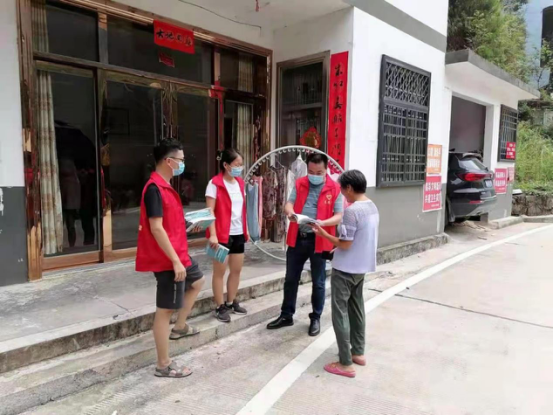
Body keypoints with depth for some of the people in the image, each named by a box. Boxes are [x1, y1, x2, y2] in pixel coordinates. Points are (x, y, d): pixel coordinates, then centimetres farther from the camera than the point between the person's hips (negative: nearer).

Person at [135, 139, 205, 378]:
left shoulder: (164, 186, 11)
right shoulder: (155, 188, -21)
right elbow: (156, 228, -26)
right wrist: (175, 261, -25)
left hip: (178, 254, 11)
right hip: (168, 259, -11)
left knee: (197, 281, 29)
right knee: (165, 310, -1)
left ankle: (179, 327, 39)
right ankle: (164, 365, 12)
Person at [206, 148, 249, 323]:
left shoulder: (240, 183, 11)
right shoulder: (215, 183, -10)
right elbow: (210, 211, -14)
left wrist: (246, 229, 15)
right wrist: (212, 234, -20)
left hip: (238, 233, 7)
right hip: (222, 234, -7)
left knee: (237, 269, 14)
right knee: (220, 271, 4)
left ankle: (231, 302, 29)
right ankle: (220, 307, 14)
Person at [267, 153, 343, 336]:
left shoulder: (335, 189, -6)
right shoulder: (299, 184, 5)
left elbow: (339, 216, -8)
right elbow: (289, 203, 0)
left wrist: (323, 223, -27)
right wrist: (290, 212, -24)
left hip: (319, 241, -3)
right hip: (297, 238, 4)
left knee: (318, 282, 10)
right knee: (290, 279, 13)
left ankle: (316, 318, 28)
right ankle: (286, 315, 29)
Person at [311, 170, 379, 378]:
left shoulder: (352, 210, -22)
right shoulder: (372, 207, 6)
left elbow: (345, 244, -21)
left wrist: (323, 234, -9)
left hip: (345, 269, -9)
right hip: (362, 267, 9)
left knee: (340, 312, 0)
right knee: (356, 309, 20)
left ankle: (346, 364, 6)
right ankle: (358, 353, 31)